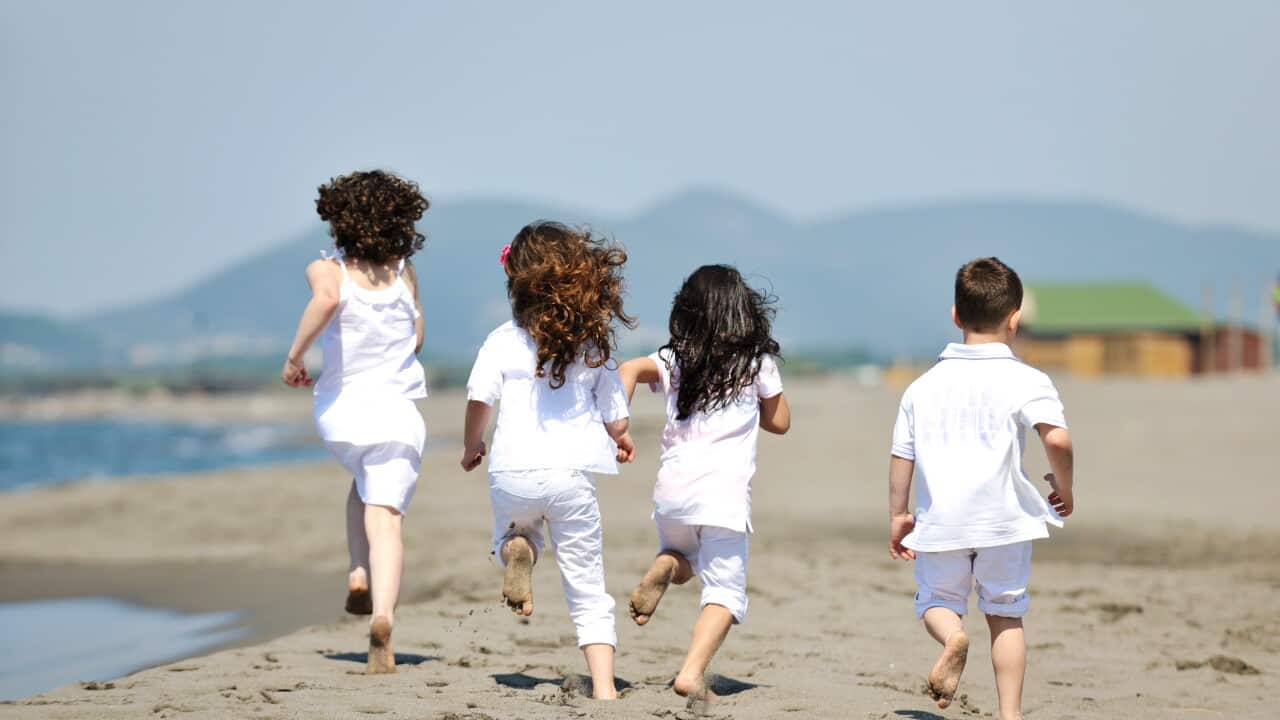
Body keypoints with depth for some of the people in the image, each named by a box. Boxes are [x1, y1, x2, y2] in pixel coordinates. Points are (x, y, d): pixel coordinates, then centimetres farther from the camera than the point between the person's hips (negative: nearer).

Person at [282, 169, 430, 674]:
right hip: (396, 413, 0)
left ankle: (360, 573, 15)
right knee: (384, 517, -6)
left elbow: (325, 300, -28)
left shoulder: (329, 271, -3)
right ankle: (382, 612, -28)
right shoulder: (404, 271, 6)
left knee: (364, 482, 31)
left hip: (339, 414, 0)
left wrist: (294, 356, -17)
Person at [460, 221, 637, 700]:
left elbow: (479, 397, -9)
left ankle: (517, 551, -2)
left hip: (512, 472, 0)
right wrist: (621, 441, 33)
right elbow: (617, 419, 9)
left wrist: (471, 446, 11)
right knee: (587, 588, 7)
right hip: (571, 473, 0)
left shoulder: (503, 339, 0)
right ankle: (603, 687, -5)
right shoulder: (594, 343, 6)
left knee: (511, 529, 34)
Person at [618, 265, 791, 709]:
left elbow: (630, 369, -7)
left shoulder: (673, 361, 11)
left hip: (672, 490, 3)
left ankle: (664, 566, -4)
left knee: (682, 558, 32)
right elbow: (779, 422, 17)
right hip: (724, 495, -3)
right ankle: (693, 672, -23)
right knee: (725, 591, -2)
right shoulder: (759, 363, 6)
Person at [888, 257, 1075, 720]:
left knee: (936, 600, 17)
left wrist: (897, 516, 17)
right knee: (1006, 616, 11)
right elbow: (1056, 438, -19)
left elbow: (902, 457, 7)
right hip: (1003, 519, -1)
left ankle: (952, 636, -17)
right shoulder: (1026, 382, -5)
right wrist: (1063, 487, -1)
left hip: (940, 521, 2)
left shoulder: (924, 386, 7)